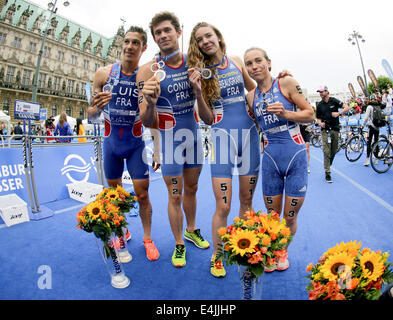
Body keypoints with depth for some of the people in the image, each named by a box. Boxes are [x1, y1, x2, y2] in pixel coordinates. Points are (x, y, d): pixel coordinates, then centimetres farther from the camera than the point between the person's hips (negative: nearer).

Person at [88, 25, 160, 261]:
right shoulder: (104, 74, -4)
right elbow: (91, 115, -1)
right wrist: (98, 106, -22)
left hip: (136, 143, -2)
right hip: (111, 142, 3)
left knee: (142, 195, 0)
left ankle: (148, 238, 22)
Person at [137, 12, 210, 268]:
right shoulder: (149, 70, -13)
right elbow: (147, 122, -17)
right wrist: (150, 103, -38)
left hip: (193, 133, 4)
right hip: (168, 137, -4)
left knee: (191, 188, 18)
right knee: (175, 195, 4)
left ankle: (192, 230, 41)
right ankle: (179, 244, 25)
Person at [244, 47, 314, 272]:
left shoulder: (287, 83, -3)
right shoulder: (251, 96, 7)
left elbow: (310, 114, -2)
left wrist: (285, 113, -17)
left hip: (296, 156, -2)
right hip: (270, 158, 3)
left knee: (290, 217, 8)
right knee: (272, 216, 11)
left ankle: (283, 252, 35)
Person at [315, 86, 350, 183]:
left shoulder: (334, 101, 2)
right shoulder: (319, 105, 7)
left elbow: (347, 107, -2)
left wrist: (339, 113, -18)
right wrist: (320, 123, -9)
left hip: (335, 129, 1)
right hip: (325, 130, 0)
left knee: (334, 151, 9)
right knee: (326, 152, -10)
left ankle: (328, 166, 30)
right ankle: (327, 173, -8)